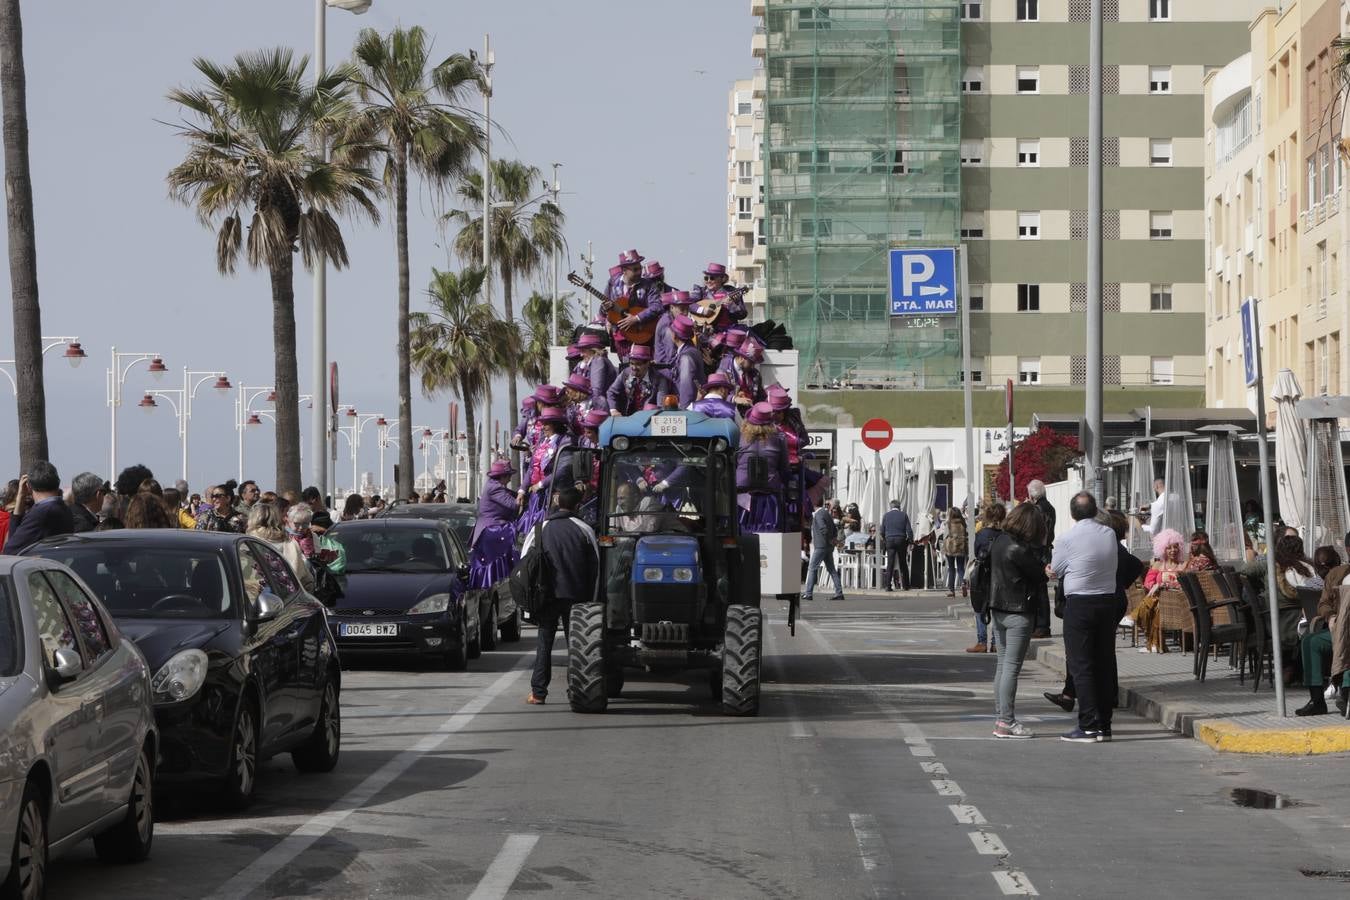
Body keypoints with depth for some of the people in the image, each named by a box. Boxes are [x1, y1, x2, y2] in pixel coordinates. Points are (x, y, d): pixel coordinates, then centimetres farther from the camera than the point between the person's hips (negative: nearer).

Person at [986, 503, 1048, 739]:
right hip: (1018, 611, -8)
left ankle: (1000, 717, 17)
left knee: (1003, 663, 14)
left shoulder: (997, 541, 5)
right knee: (1012, 666, -5)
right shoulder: (1019, 549, -21)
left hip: (997, 610, 8)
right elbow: (1040, 573, -11)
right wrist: (1040, 548, 1)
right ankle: (1006, 721, -4)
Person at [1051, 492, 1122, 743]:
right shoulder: (1110, 535, 2)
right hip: (1109, 600, 5)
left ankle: (1089, 727, -7)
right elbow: (1113, 565, 11)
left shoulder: (1067, 539, -12)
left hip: (1079, 603, -5)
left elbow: (1055, 569, 0)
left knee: (1081, 665, -2)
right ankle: (1104, 725, 14)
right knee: (1104, 664, 11)